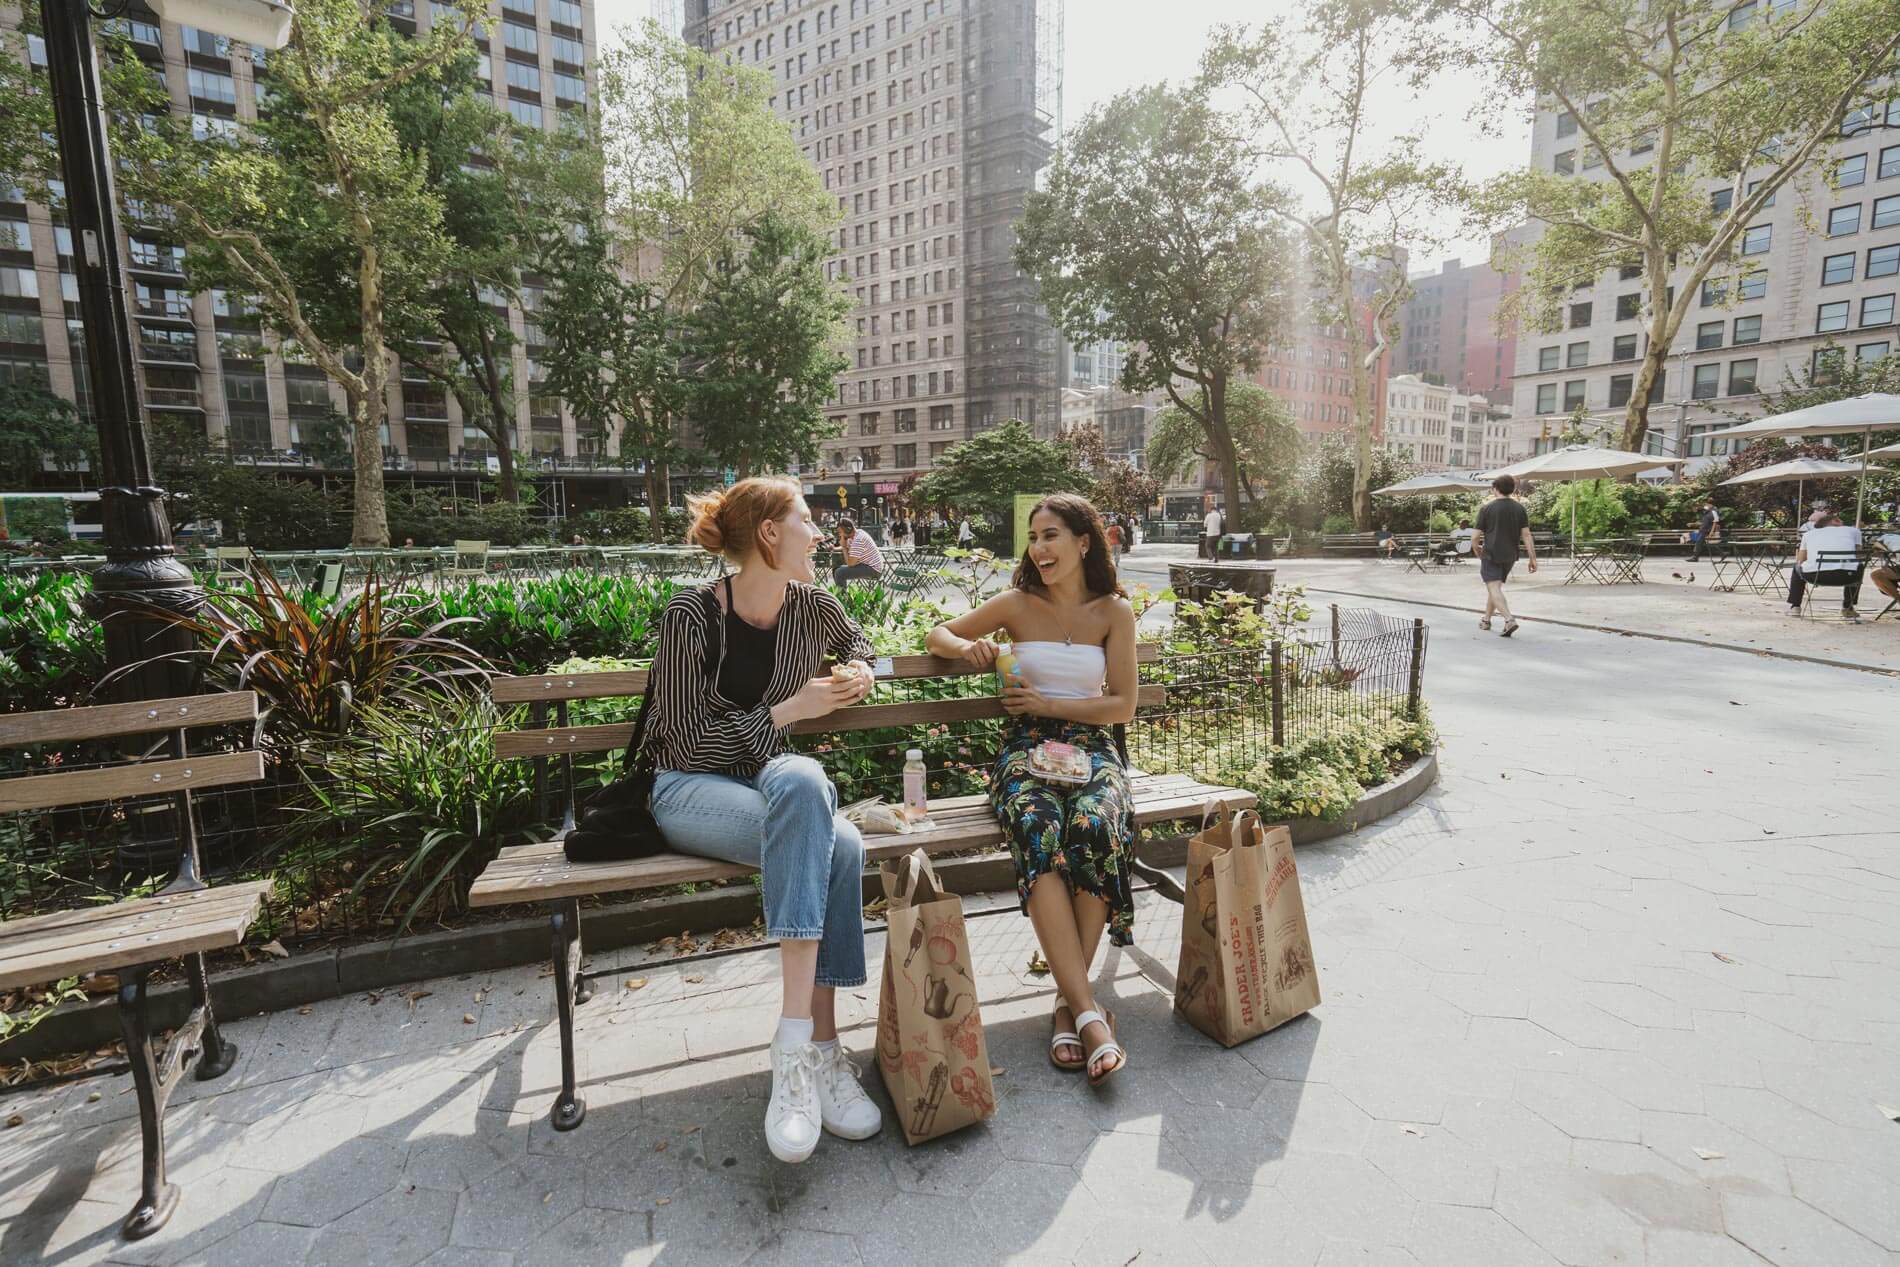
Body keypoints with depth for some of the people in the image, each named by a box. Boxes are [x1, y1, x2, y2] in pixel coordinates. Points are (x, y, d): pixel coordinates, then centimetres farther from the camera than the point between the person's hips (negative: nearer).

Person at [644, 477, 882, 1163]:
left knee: (836, 846, -32)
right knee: (834, 844, -34)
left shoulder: (812, 605, 2)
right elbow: (690, 740, -13)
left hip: (773, 777, 5)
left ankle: (801, 1048, -26)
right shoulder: (691, 614, -14)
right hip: (692, 786, -4)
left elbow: (855, 642, 27)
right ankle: (818, 1045, -28)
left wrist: (858, 672, 5)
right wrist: (789, 710, -18)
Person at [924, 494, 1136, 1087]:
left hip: (1090, 744, 1)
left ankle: (1070, 999, -21)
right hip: (1026, 746, 0)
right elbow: (938, 634, 17)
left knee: (1095, 826, -34)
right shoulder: (1017, 604, 7)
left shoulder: (1114, 610, 7)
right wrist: (966, 645, -7)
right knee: (1039, 828, -34)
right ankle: (1088, 1011, -33)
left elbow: (1123, 705, 4)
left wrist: (1047, 704, -8)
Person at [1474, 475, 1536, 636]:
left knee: (1494, 589, -9)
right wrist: (1533, 558, -3)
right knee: (1495, 586, 21)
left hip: (1491, 555, -5)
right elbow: (1526, 535, -4)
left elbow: (1475, 537, -6)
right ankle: (1486, 620, 31)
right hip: (1510, 556, 5)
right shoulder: (1519, 508, 2)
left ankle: (1509, 620, -28)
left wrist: (1477, 553, 13)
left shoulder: (1486, 508, -6)